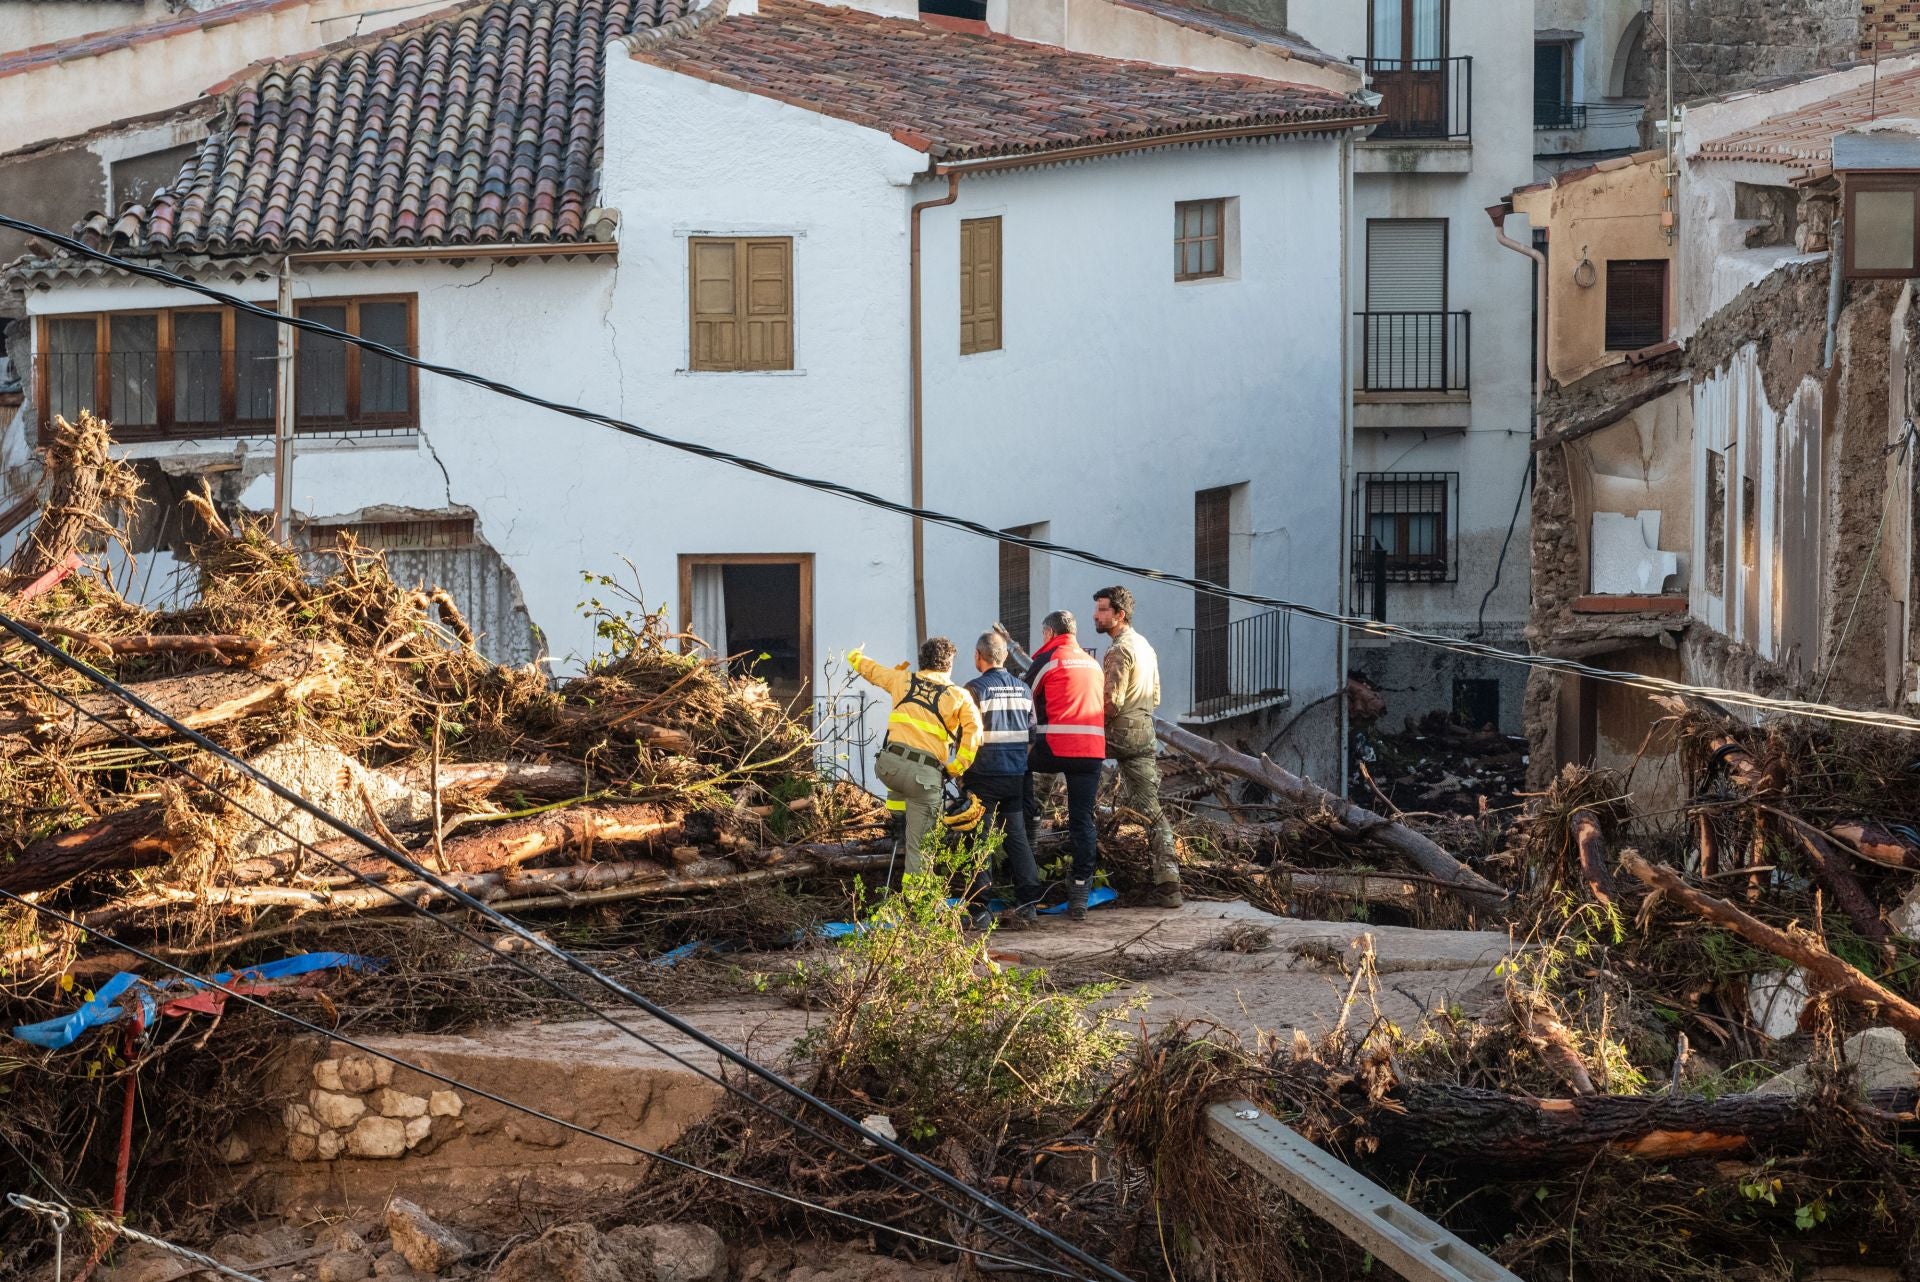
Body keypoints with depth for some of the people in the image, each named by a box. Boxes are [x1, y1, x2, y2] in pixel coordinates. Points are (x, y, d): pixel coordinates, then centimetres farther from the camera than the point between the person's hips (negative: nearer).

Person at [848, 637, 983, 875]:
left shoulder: (903, 679, 14)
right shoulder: (959, 695, 6)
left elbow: (871, 670, 33)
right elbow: (973, 728, -11)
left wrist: (855, 657, 54)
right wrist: (959, 766, -3)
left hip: (888, 764, 3)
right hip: (925, 775, -3)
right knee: (919, 845, 4)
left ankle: (898, 822, 33)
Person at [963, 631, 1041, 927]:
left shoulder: (975, 689, -9)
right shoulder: (1023, 689, 9)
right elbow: (1033, 732, 12)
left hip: (984, 776, -5)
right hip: (1017, 775, 5)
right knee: (1017, 836, 8)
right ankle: (1028, 905, 2)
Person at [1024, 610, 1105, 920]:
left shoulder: (1048, 659, 1)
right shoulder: (1093, 663, 20)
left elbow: (1025, 702, 8)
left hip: (1055, 747, -5)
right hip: (1093, 750, 5)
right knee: (1083, 818, 4)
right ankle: (1080, 892, 0)